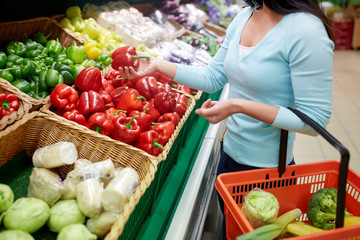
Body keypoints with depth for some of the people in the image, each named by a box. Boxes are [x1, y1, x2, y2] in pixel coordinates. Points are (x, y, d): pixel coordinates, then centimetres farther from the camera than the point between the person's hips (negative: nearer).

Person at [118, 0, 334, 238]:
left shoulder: (305, 29, -24)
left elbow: (316, 120, -23)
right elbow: (212, 78, 5)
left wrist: (239, 106, -29)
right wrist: (157, 64, -3)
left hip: (267, 167, -6)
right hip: (230, 154, 7)